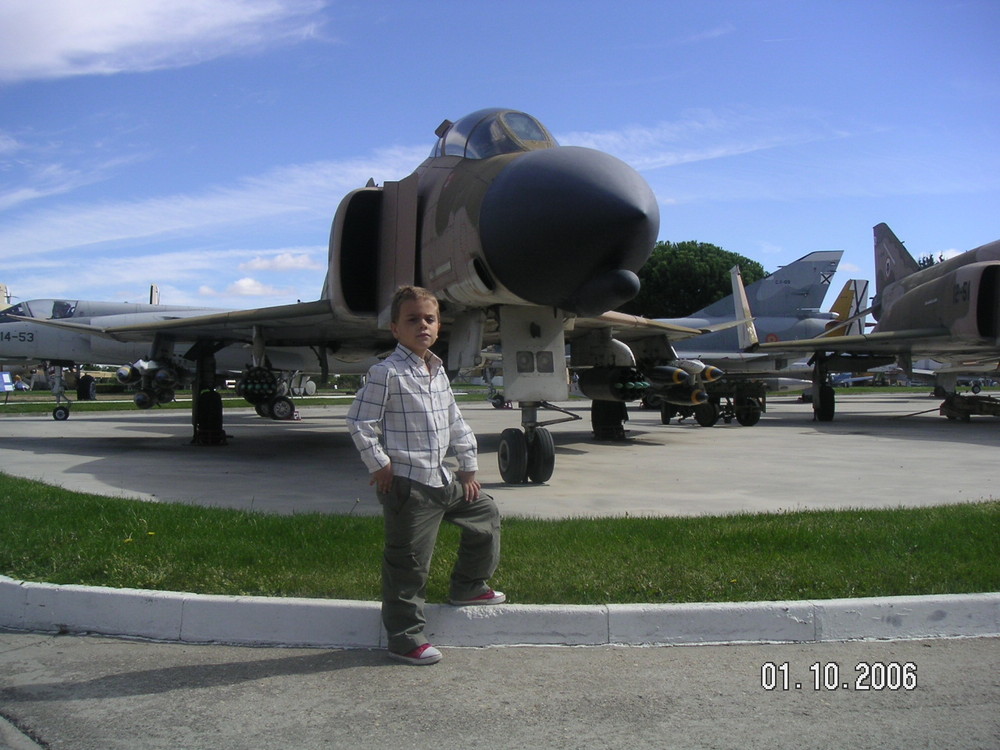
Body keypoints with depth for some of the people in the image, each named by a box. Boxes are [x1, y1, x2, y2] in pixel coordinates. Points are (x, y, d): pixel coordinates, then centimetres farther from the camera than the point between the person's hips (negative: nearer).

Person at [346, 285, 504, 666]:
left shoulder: (438, 371, 12)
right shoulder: (387, 373, -14)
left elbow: (455, 422, 19)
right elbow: (359, 421, -15)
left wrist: (468, 466, 18)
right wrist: (379, 465, -13)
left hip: (442, 478, 9)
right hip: (406, 483, -9)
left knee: (485, 512, 21)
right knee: (408, 563, -1)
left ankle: (468, 586, 36)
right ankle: (405, 637, 13)